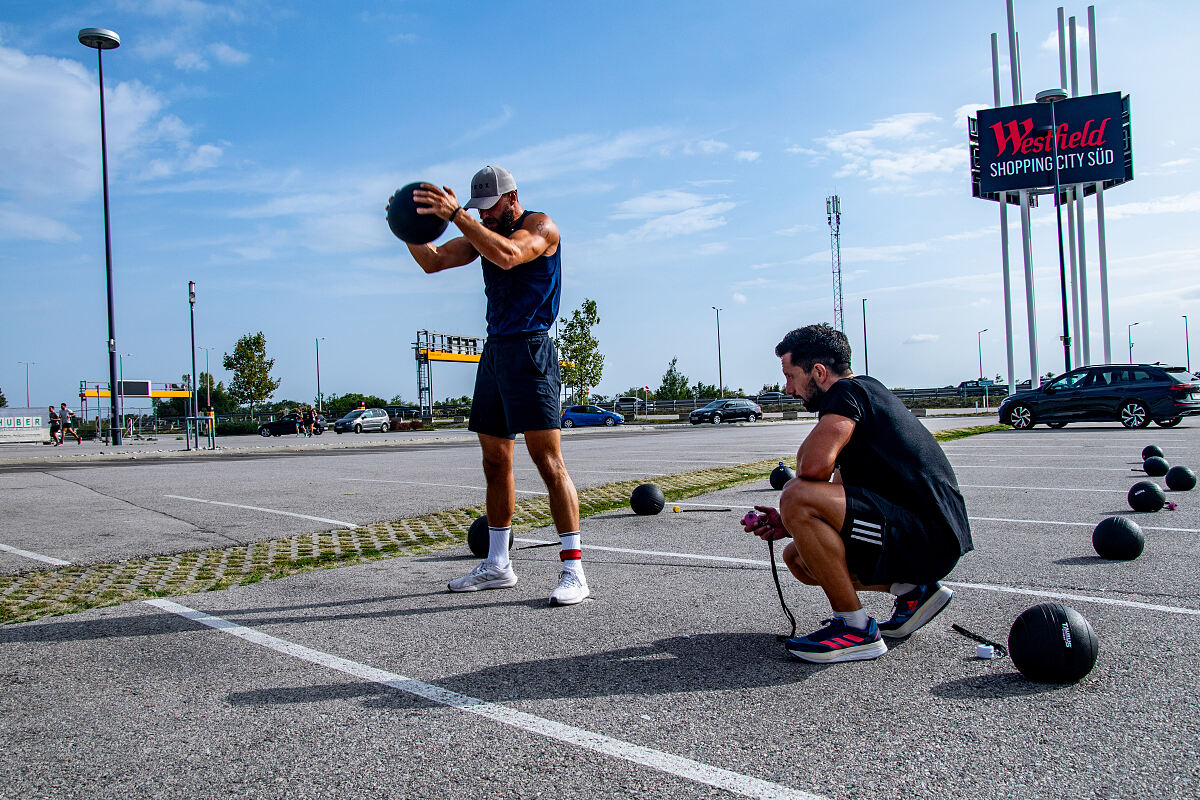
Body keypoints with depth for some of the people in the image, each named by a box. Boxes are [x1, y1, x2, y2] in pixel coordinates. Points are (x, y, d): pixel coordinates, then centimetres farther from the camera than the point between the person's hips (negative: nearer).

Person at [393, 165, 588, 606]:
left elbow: (508, 255, -25)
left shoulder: (540, 225, -3)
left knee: (548, 459, -13)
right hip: (494, 351, 8)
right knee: (495, 462, 9)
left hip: (529, 350, -8)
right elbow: (433, 262, 13)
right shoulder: (482, 231, 19)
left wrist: (456, 215, -28)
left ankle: (573, 569, -10)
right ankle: (497, 565, 18)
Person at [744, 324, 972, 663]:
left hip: (928, 537, -10)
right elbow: (840, 504, 22)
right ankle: (911, 590, 13)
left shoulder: (847, 391, -11)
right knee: (798, 556, 17)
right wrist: (789, 525, 8)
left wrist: (793, 490, -4)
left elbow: (815, 465, -28)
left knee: (797, 497, -23)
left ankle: (857, 629, -12)